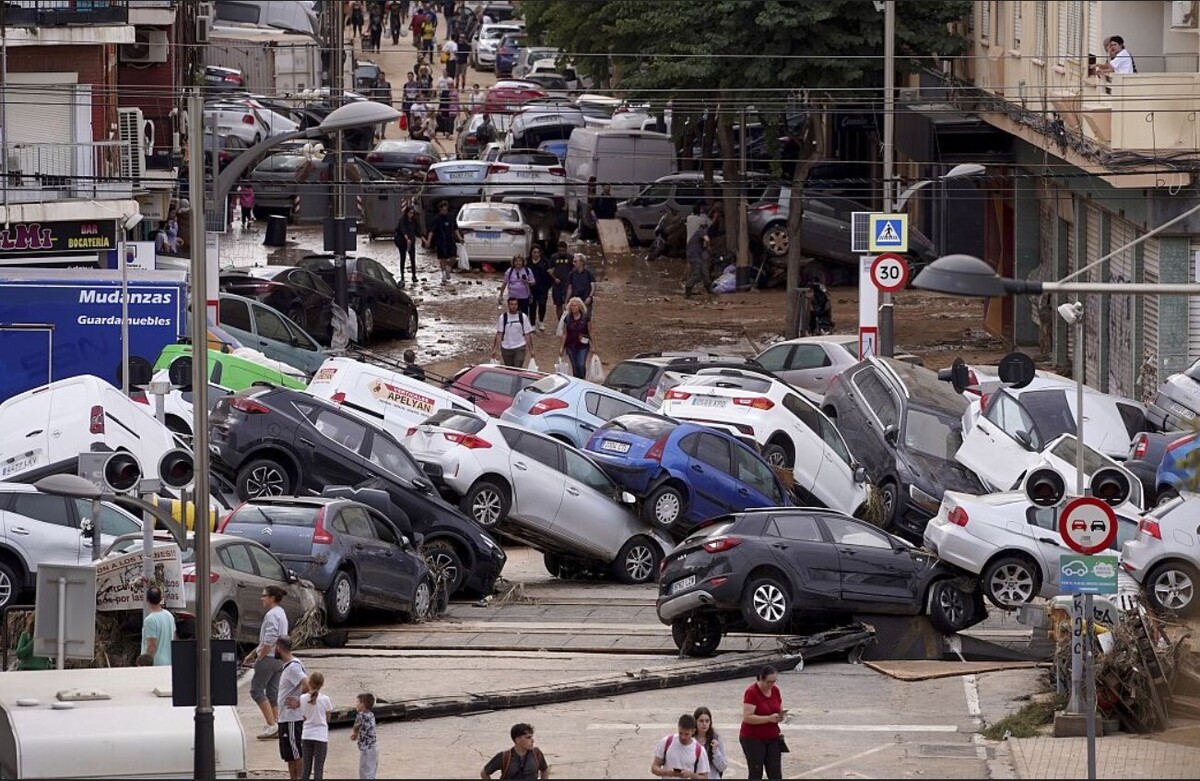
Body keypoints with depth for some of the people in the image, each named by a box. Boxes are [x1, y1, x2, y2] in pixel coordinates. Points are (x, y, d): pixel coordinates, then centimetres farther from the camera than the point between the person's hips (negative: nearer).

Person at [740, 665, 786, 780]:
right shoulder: (751, 692, -15)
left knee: (776, 774, 0)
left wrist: (781, 716, -9)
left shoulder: (775, 691, 4)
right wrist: (769, 718, -29)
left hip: (772, 739, 6)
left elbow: (780, 710, 15)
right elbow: (747, 717, -23)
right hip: (753, 739, -6)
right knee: (756, 774, -2)